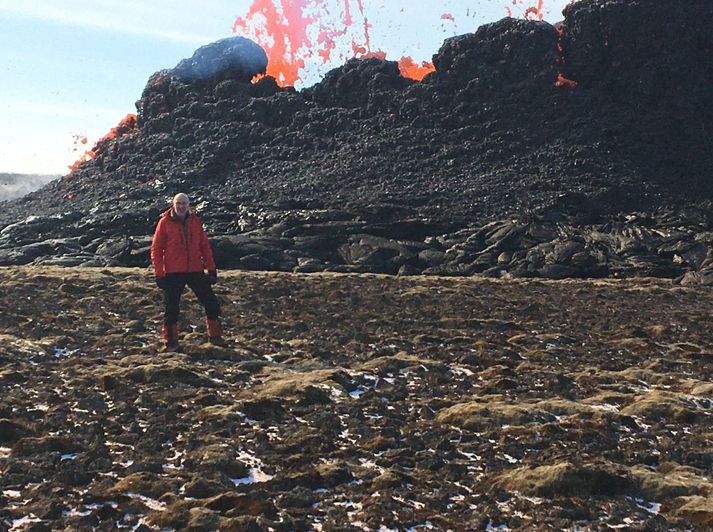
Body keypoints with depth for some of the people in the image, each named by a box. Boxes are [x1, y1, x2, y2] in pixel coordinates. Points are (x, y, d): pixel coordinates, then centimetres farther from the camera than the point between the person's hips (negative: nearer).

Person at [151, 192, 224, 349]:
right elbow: (156, 249, -3)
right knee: (171, 308, 2)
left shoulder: (195, 221, 6)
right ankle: (171, 341, 16)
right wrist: (159, 273, -8)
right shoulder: (165, 222, -4)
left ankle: (215, 336, 20)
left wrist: (211, 268, 6)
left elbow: (204, 246, 10)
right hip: (173, 273, -3)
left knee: (211, 302, 4)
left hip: (195, 270, 3)